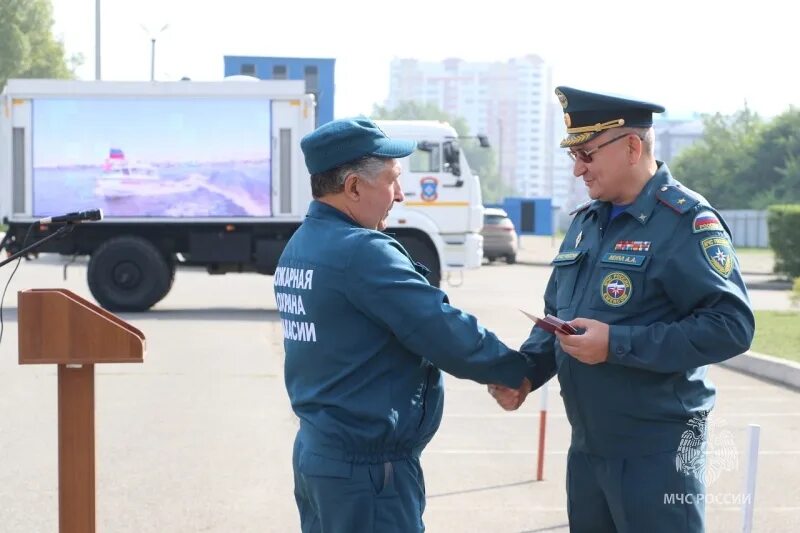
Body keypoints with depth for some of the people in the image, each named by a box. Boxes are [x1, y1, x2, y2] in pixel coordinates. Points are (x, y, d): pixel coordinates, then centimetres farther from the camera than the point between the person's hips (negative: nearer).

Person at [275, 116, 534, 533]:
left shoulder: (298, 248, 8)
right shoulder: (361, 252, -21)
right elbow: (446, 333, -21)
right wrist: (517, 370, -6)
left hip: (314, 451, 9)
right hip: (368, 465, -9)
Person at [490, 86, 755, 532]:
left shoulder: (687, 222, -13)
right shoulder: (586, 222, 12)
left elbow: (732, 325, -21)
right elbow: (555, 315, 20)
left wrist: (617, 344, -24)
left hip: (656, 453, -8)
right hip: (587, 446, 8)